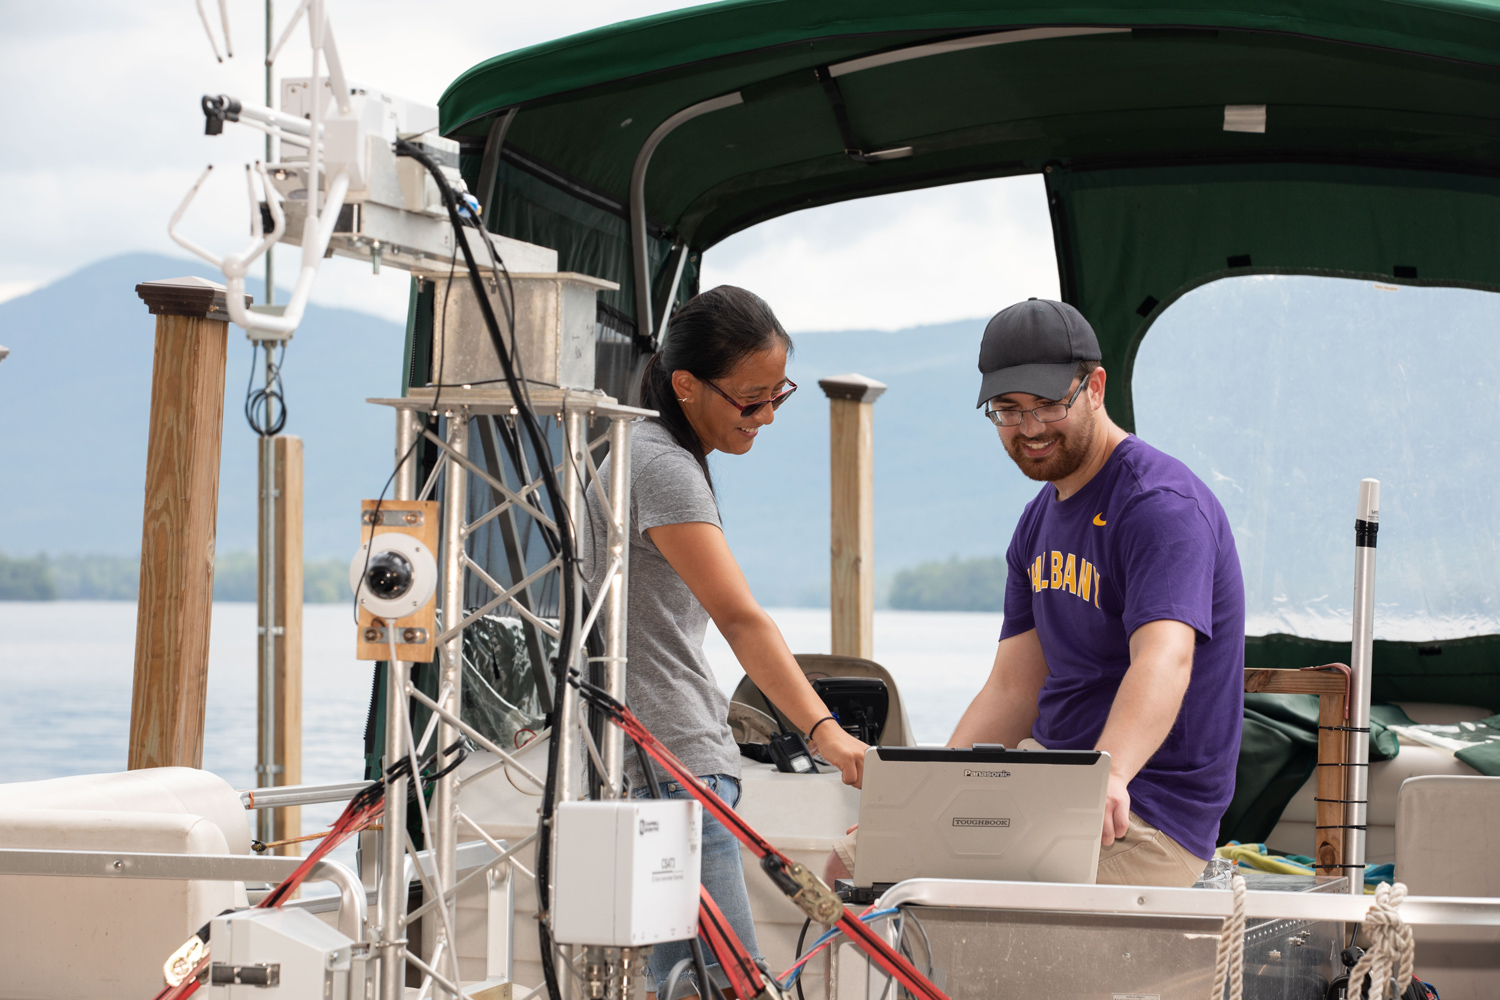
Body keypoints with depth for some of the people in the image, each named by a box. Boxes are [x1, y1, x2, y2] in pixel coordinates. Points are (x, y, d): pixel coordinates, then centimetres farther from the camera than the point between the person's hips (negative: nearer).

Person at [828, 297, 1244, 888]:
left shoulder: (1161, 506, -16)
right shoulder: (1039, 520, 15)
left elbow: (1164, 660, -33)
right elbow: (1012, 687, 13)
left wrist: (1109, 775, -52)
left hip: (1147, 817, -9)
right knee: (855, 863, 2)